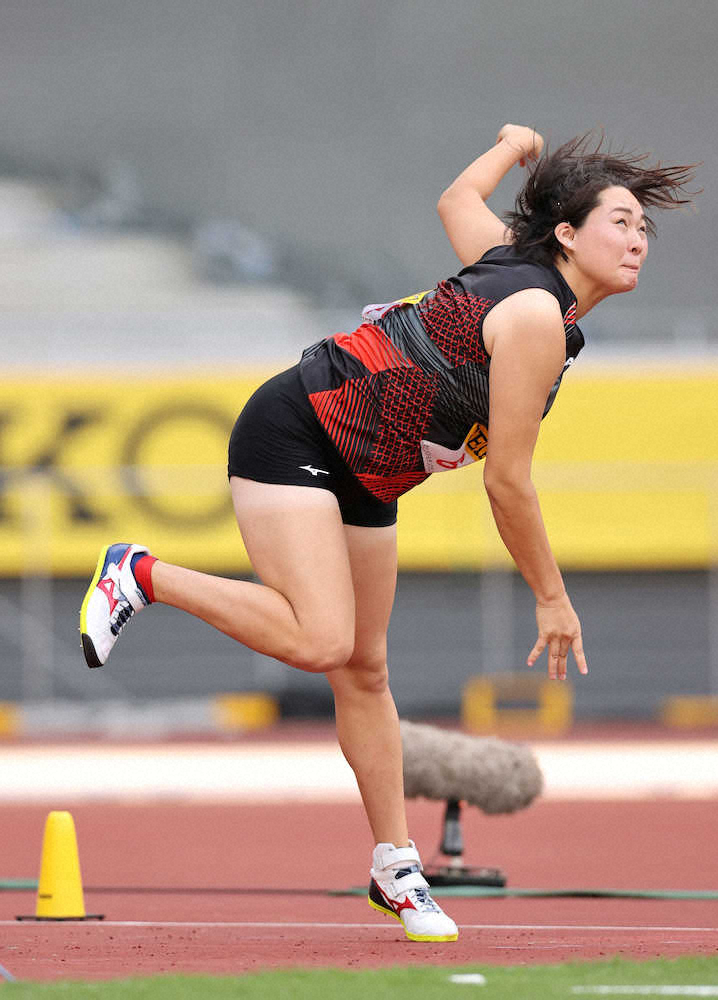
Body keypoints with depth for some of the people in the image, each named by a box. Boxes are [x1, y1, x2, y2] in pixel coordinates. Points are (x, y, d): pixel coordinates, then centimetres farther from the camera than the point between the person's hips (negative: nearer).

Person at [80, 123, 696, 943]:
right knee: (319, 641, -25)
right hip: (293, 434, -10)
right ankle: (141, 576, -9)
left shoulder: (510, 258, 4)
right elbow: (507, 483, -19)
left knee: (363, 670, 10)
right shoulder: (536, 317, -22)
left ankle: (394, 865, 14)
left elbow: (457, 199, 28)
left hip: (360, 477, 10)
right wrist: (552, 599, -10)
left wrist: (513, 146, 47)